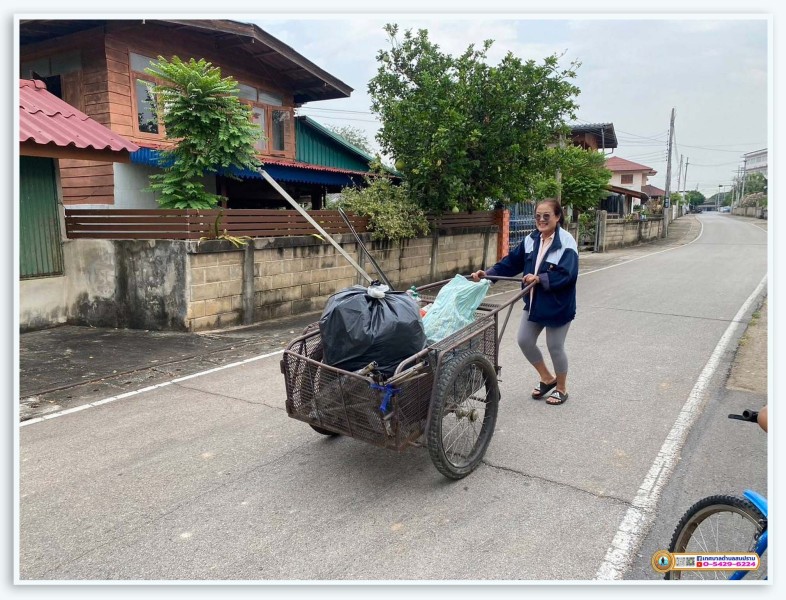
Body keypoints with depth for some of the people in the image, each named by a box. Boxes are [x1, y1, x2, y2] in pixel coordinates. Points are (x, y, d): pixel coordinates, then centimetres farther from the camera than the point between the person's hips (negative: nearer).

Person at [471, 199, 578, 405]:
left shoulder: (566, 243, -19)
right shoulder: (531, 240, 2)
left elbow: (567, 274, -27)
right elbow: (512, 262, 4)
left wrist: (539, 278, -36)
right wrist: (488, 273, -6)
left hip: (557, 305, -7)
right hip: (534, 302, 7)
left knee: (555, 347, 6)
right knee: (524, 341, 9)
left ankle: (561, 388, 31)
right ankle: (547, 378, 33)